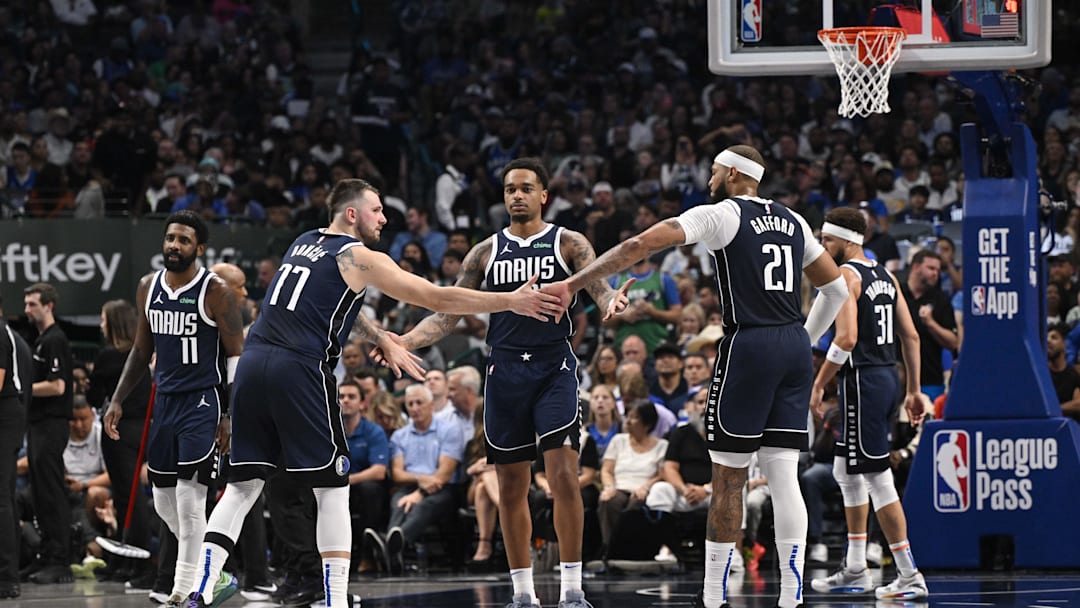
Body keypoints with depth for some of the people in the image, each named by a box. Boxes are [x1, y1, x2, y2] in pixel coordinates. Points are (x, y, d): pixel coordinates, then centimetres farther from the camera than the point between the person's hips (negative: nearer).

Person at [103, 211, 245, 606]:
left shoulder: (216, 292, -11)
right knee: (164, 501, 9)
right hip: (164, 402, 7)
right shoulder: (148, 288, 8)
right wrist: (118, 401, 11)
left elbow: (236, 357, -9)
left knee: (189, 496, -13)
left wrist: (229, 416, -15)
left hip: (203, 402, -7)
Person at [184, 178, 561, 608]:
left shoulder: (302, 245, 22)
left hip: (253, 363, 7)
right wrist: (512, 302, 5)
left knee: (243, 486, 8)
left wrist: (380, 338, 41)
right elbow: (439, 299, 0)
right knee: (332, 488, 4)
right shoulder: (360, 258, 0)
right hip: (299, 371, -7)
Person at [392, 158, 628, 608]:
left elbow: (599, 286, -11)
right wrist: (403, 343, -6)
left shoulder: (568, 244, 3)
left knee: (563, 476, -14)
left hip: (554, 368, -3)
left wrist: (613, 300, -36)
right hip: (505, 372, 3)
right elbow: (448, 315, 9)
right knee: (511, 486, 5)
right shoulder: (487, 252, 10)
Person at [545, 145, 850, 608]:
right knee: (784, 476, 3)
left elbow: (640, 245, -11)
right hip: (795, 347, 6)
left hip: (748, 345, -6)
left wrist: (573, 284, -10)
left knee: (728, 477, 1)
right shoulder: (792, 221, 16)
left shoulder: (720, 215, -2)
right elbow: (836, 288, 22)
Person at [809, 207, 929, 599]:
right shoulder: (885, 276, 15)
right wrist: (913, 391, 19)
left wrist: (818, 385, -16)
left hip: (863, 382, -9)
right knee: (846, 471, 20)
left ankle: (910, 577, -7)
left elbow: (846, 338, -22)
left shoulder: (845, 275, -11)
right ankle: (855, 570, 25)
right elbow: (911, 337, 15)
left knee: (878, 478, -6)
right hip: (887, 376, 9)